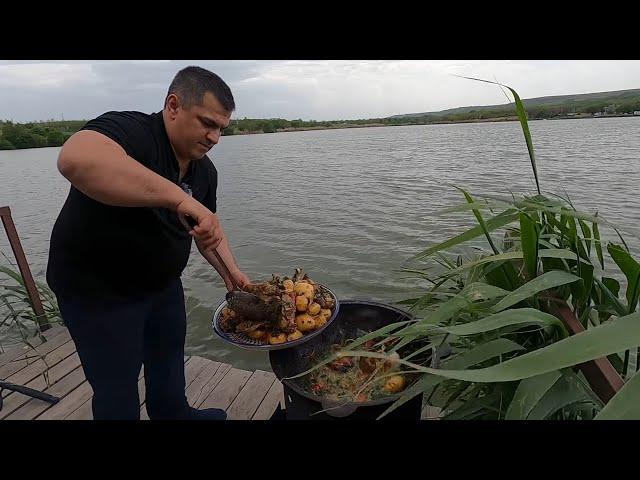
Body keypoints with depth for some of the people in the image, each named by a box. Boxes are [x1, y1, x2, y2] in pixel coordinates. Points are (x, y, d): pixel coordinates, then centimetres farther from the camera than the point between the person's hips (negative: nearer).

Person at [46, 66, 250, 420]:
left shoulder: (204, 170, -2)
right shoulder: (129, 130, -26)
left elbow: (209, 227, 8)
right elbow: (76, 159, -48)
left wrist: (230, 272, -4)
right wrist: (180, 198, -49)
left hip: (162, 282, 8)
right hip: (97, 288, -7)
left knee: (169, 355, 24)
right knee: (118, 389, 7)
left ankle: (174, 413, 49)